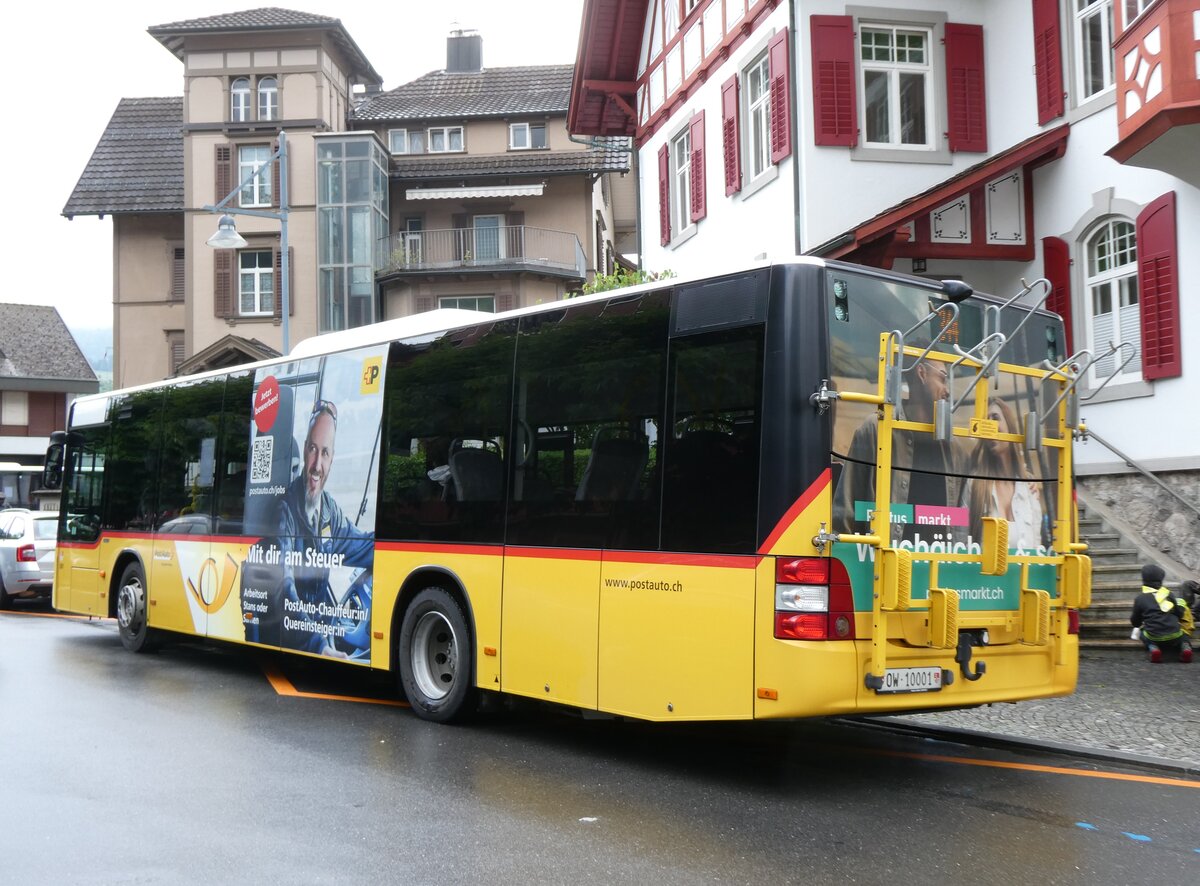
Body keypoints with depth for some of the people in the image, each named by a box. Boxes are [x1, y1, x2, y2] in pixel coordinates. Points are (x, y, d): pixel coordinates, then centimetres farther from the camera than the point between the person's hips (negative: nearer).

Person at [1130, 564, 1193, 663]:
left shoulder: (1139, 599, -2)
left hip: (1154, 638, -2)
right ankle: (1185, 646, 1)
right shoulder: (1169, 594, 3)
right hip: (1174, 638, 2)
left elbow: (1135, 622, 7)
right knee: (1182, 635, 35)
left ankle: (1152, 648, 1)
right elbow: (1180, 614, 9)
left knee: (1143, 632, 32)